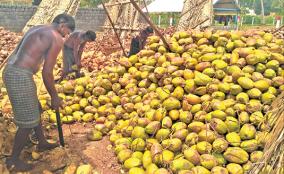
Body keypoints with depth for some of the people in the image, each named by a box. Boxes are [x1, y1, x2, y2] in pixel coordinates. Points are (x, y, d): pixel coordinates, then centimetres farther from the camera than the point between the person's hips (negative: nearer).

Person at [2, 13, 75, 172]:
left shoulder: (37, 30, 19)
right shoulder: (57, 39, -9)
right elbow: (47, 73, -12)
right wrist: (55, 97, 1)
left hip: (11, 72, 10)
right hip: (20, 77, -10)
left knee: (35, 110, 25)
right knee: (29, 120, 4)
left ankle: (42, 143, 42)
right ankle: (13, 160, 21)